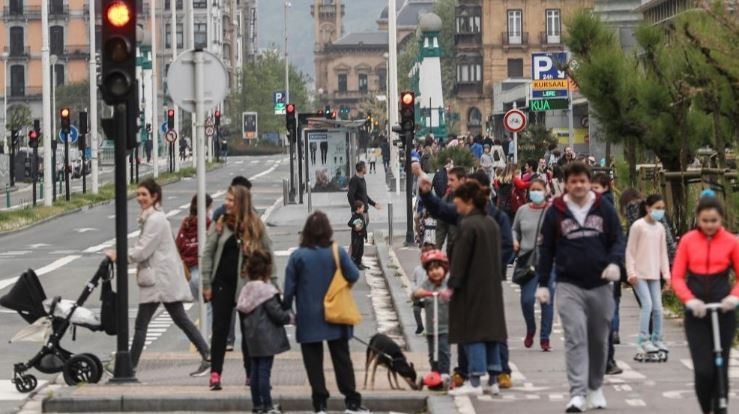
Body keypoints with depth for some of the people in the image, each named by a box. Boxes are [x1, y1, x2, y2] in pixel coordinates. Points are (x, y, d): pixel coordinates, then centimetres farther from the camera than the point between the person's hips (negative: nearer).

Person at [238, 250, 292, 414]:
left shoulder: (248, 288, 7)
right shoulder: (266, 290, -18)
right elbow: (277, 314, -19)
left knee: (255, 370, 13)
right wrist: (289, 317, 1)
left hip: (253, 337, 8)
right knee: (265, 371, -6)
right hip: (266, 337, -8)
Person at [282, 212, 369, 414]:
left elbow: (289, 287, -5)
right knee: (342, 358, 9)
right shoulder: (338, 253, -9)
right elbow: (353, 276, -5)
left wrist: (286, 310, 7)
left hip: (308, 318, -1)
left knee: (313, 361, 6)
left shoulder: (298, 256, -9)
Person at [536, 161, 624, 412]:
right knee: (575, 338, -13)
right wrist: (543, 284, 4)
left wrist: (614, 262, -16)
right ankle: (578, 394, -18)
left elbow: (618, 240, 5)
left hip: (600, 285, 2)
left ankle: (596, 387, 30)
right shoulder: (556, 212, 2)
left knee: (599, 339, 12)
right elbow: (546, 249, 7)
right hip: (569, 285, -2)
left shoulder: (604, 209, 4)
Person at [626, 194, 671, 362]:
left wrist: (666, 273, 11)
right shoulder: (638, 226, -7)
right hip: (639, 274, -6)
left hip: (654, 274, 6)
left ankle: (657, 339, 16)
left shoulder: (660, 228, 10)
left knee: (657, 307, 4)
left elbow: (663, 252, 15)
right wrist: (631, 272, -12)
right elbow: (630, 251, -6)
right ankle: (643, 341, -11)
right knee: (647, 304, -15)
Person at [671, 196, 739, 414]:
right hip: (696, 312, 0)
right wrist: (689, 299, -17)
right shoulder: (688, 240, 1)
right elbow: (677, 277, 1)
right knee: (703, 369, -9)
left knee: (721, 367, 2)